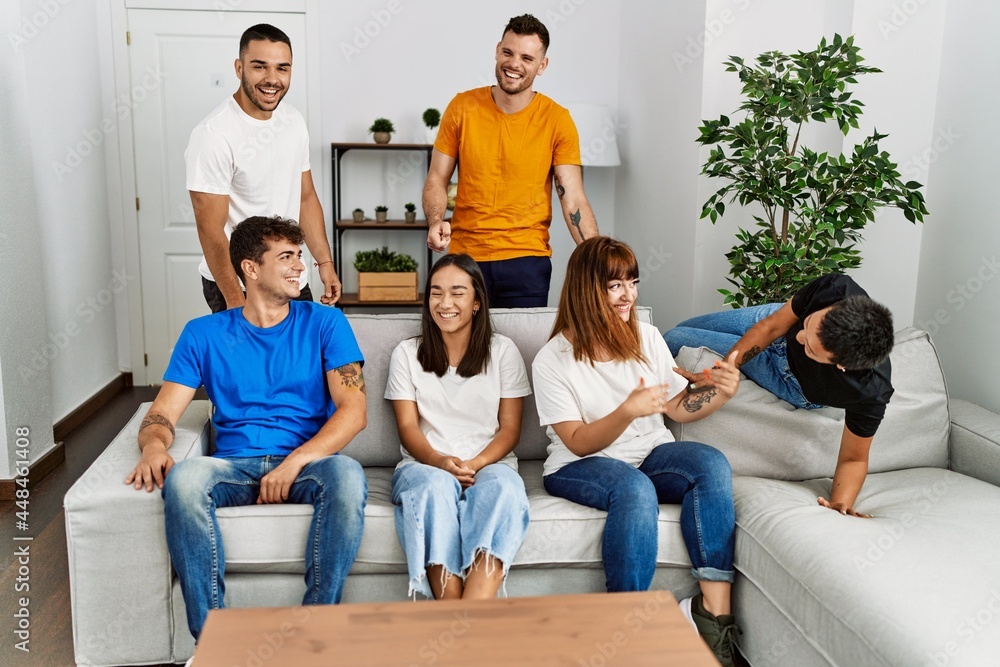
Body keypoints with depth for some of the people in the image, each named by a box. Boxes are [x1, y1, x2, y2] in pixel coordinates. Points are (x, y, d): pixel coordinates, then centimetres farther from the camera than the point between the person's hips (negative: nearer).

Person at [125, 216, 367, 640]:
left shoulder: (324, 323, 7)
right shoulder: (204, 334, 12)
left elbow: (353, 410, -2)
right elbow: (164, 411, 6)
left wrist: (295, 461, -17)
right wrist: (154, 446, -19)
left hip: (307, 464, -1)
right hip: (234, 466, 1)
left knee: (347, 475, -35)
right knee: (183, 477, -33)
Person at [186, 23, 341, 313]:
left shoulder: (294, 121, 3)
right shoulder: (213, 135, -19)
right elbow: (210, 230, -19)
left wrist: (325, 262, 6)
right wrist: (235, 301, -18)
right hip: (239, 287, -6)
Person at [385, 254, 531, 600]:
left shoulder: (503, 351, 11)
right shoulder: (407, 353, 12)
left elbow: (510, 429, 6)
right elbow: (408, 427, 4)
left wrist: (476, 463, -14)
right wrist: (440, 461, -17)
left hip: (489, 464, 0)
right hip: (426, 464, 0)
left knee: (502, 487, -36)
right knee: (434, 486, -37)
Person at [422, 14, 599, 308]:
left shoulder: (558, 120, -2)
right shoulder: (463, 107, 1)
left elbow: (573, 199, -6)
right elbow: (437, 179, 5)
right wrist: (436, 222, -15)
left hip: (527, 260, -1)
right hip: (465, 256, 1)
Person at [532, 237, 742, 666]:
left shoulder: (647, 337, 4)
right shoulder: (553, 361, -9)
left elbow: (678, 407, 10)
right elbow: (579, 443, -12)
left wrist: (720, 394, -10)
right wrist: (628, 411, -30)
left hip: (650, 454, 5)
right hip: (580, 467, -4)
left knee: (712, 464, -26)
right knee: (635, 489, -37)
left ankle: (714, 611, -28)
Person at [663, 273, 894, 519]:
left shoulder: (871, 393, -44)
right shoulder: (837, 287, -39)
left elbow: (853, 459, -24)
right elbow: (772, 326, -22)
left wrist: (840, 505, -41)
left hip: (790, 381, -2)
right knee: (674, 334, 18)